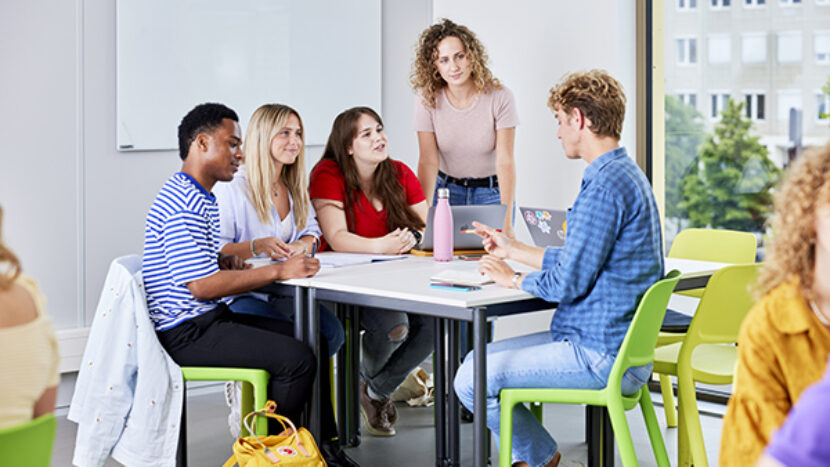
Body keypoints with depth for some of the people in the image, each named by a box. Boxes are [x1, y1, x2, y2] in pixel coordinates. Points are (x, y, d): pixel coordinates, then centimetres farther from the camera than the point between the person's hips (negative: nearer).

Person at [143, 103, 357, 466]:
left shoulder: (200, 198, 16)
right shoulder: (183, 205, -19)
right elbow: (203, 286, -24)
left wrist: (222, 261, 7)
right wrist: (278, 271, -20)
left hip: (209, 319, 11)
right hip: (186, 333, -11)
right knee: (296, 358, -21)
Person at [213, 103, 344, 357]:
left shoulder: (294, 188, 15)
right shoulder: (231, 188, -8)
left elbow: (312, 232, 18)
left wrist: (302, 245, -7)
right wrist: (257, 247, -28)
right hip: (242, 295, -6)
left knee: (333, 331, -20)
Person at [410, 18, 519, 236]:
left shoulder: (499, 97, -17)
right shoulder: (427, 98, -13)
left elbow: (505, 162, -21)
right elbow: (428, 161, -16)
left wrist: (507, 222, -28)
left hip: (492, 193, -1)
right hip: (447, 190, 1)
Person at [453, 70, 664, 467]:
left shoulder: (605, 186, -21)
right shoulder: (626, 174, 14)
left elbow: (568, 282, -21)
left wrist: (512, 279, -3)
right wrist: (515, 250, 26)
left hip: (601, 357, -11)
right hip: (618, 343, 11)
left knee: (471, 380, -9)